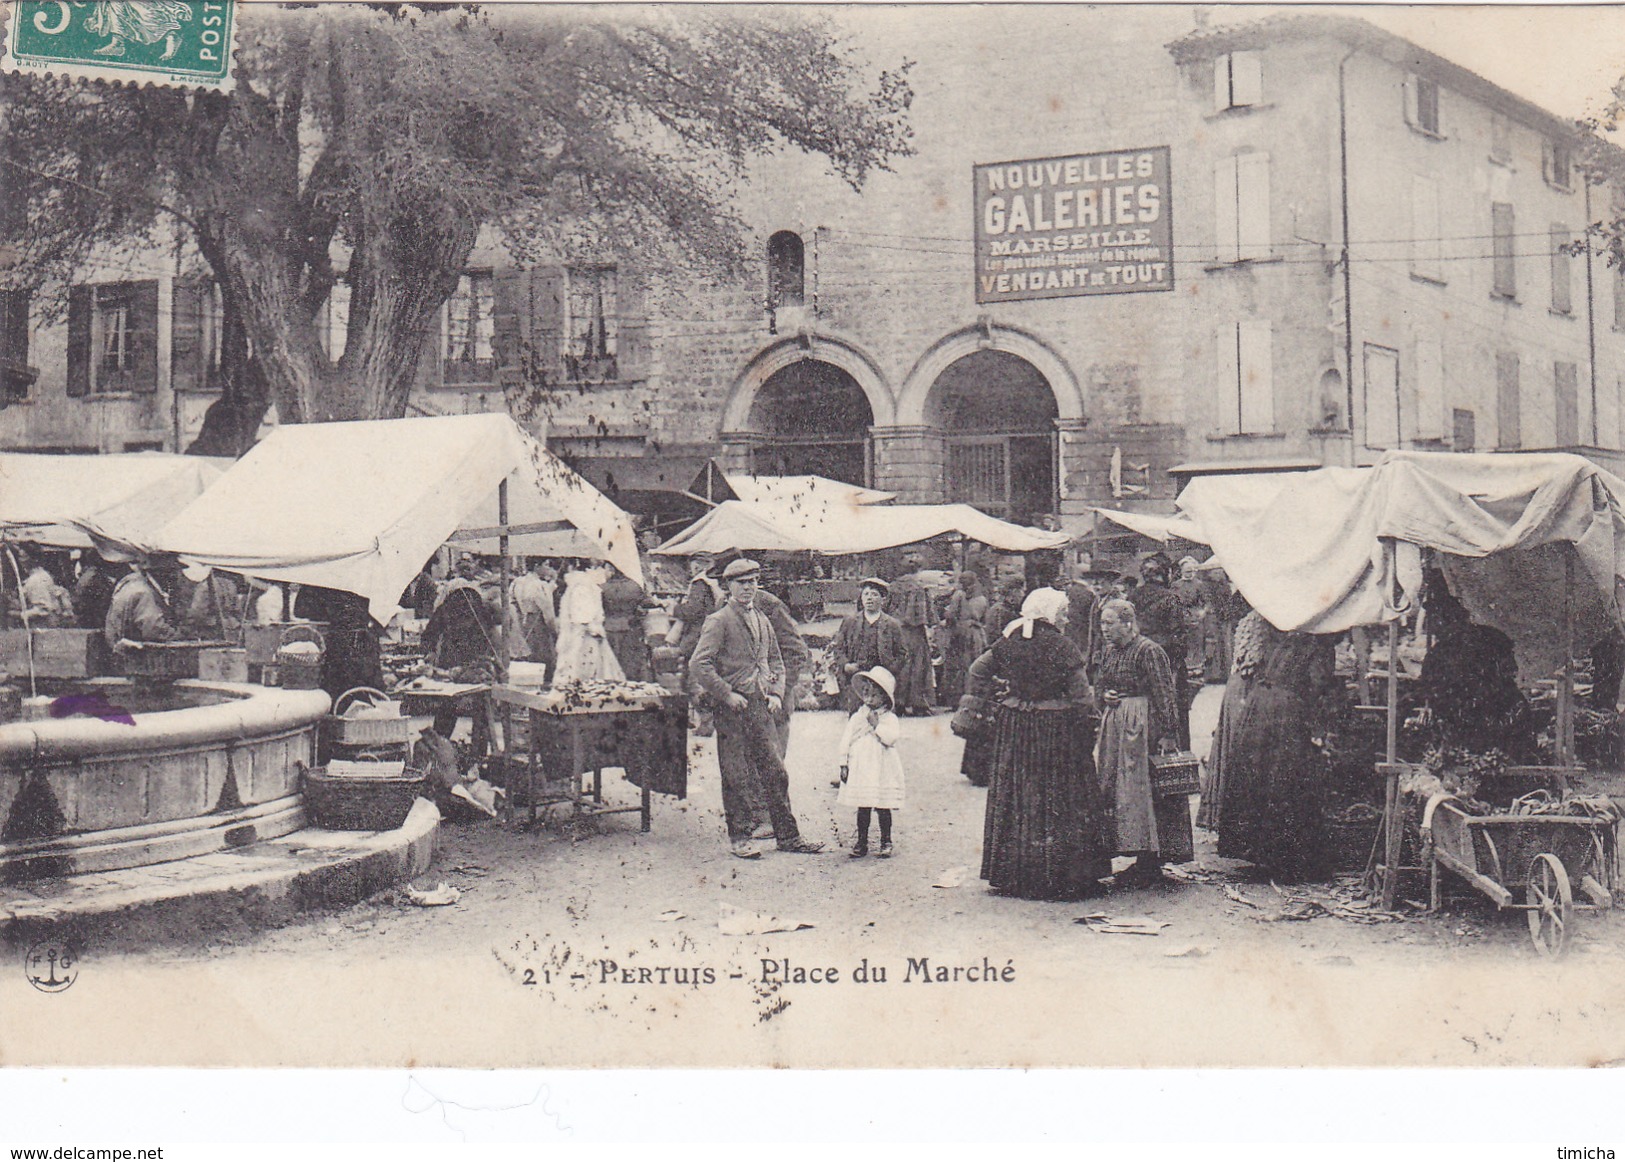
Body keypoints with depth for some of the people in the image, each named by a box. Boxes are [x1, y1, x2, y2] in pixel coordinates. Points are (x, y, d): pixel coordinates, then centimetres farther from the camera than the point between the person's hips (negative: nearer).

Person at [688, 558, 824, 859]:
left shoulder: (762, 622, 17)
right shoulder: (718, 622, -5)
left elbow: (776, 662, 24)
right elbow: (700, 665, -13)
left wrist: (776, 693, 9)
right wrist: (727, 695, -15)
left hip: (761, 707, 6)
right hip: (732, 709, -6)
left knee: (775, 773, 6)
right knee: (737, 775, -1)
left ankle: (788, 836, 11)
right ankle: (739, 837, 9)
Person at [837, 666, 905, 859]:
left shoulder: (889, 718, 1)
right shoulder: (857, 717, 9)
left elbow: (892, 737, -15)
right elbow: (846, 740, 10)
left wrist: (877, 725, -17)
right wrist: (844, 764, 4)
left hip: (882, 770, -2)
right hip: (860, 768, 2)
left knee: (883, 807, 1)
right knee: (862, 807, 4)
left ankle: (886, 843, 12)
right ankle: (861, 842, 12)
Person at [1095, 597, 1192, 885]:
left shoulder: (1149, 651, -12)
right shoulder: (1109, 652, 12)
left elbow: (1164, 695, -14)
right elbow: (1098, 684, 25)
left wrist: (1168, 734, -18)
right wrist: (1105, 696, 1)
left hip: (1143, 727, -9)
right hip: (1114, 727, 9)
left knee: (1141, 790, -7)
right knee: (1114, 790, 8)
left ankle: (1149, 865, -1)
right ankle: (1143, 860, 16)